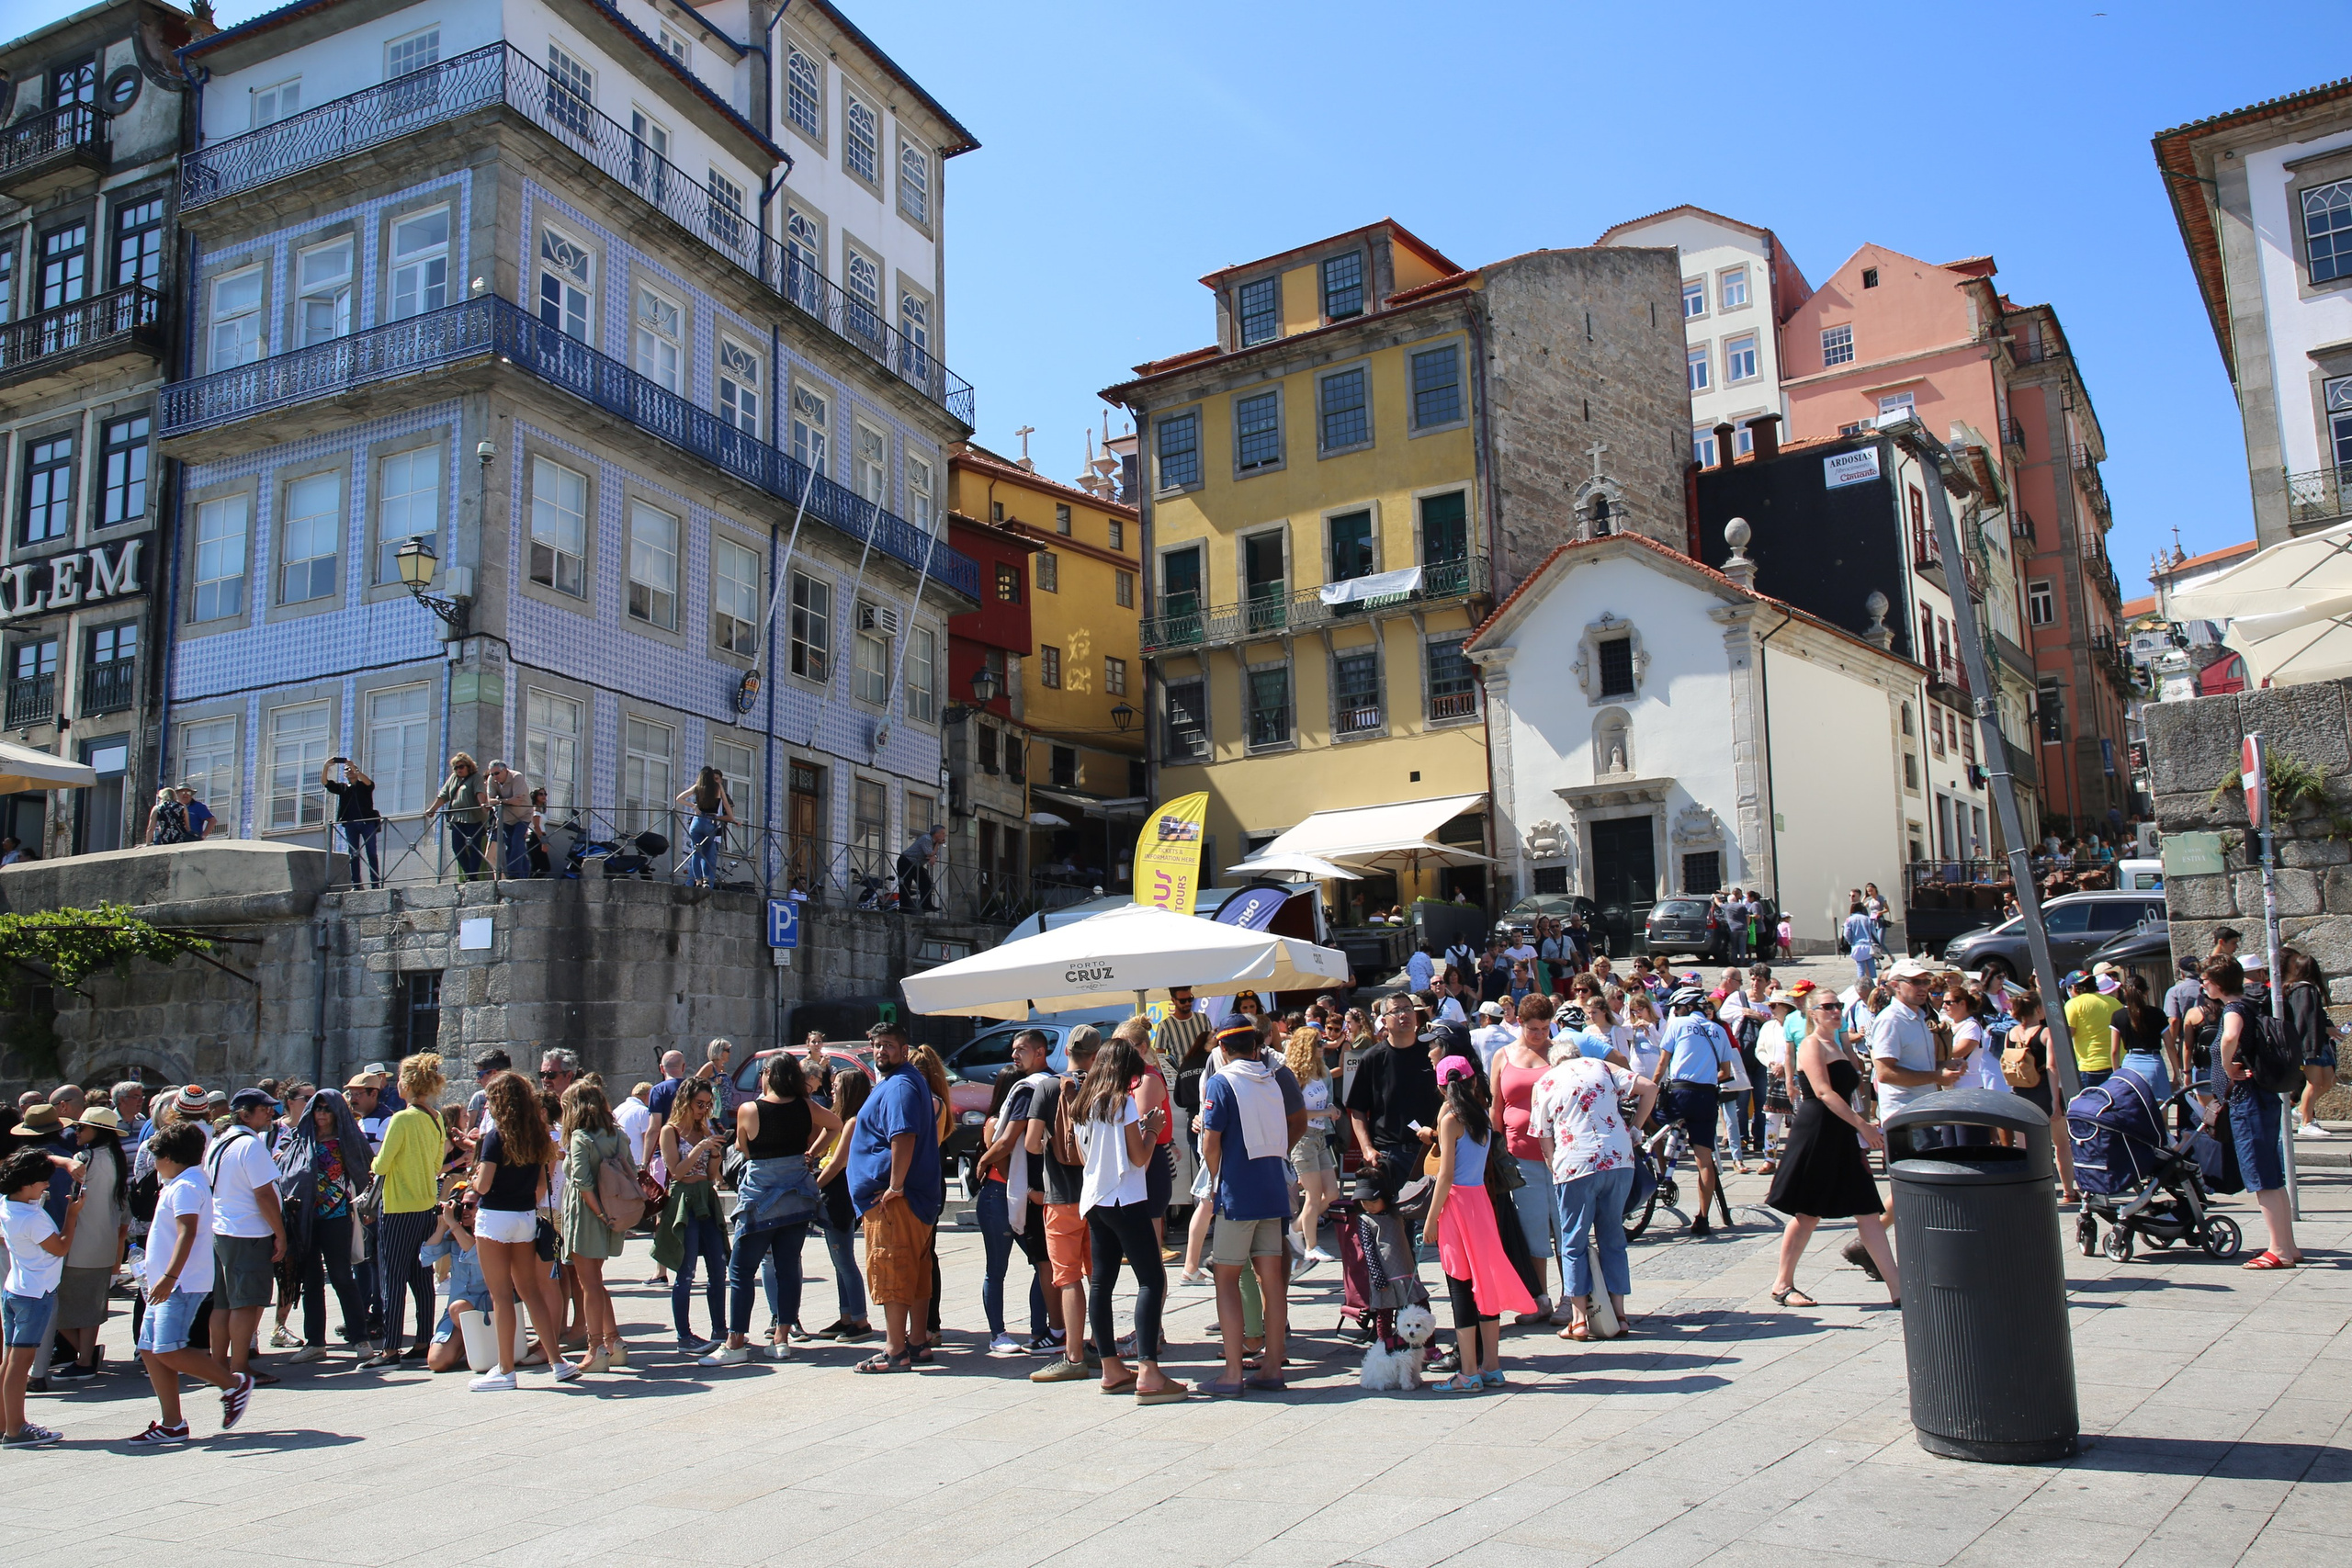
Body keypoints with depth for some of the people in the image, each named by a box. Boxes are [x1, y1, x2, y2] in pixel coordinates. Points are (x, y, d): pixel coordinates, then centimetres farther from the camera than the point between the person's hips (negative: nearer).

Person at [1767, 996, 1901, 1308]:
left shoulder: (1836, 1045, 20)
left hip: (1841, 1135, 9)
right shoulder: (1811, 1045, -8)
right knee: (1808, 1213, -2)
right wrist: (1863, 1126, -23)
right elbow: (1824, 1092, -20)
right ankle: (1782, 1286, 9)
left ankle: (1897, 1288, 3)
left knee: (1868, 1211, 3)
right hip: (1815, 1132, -9)